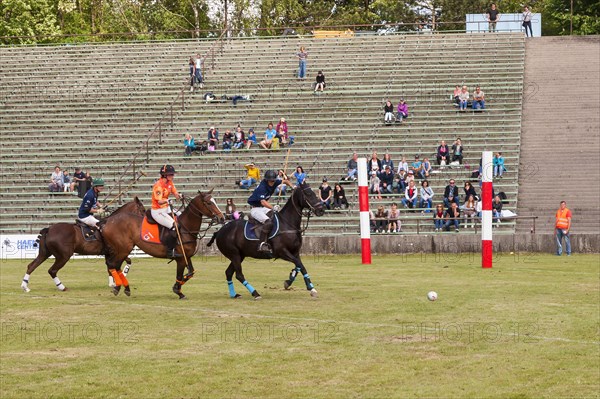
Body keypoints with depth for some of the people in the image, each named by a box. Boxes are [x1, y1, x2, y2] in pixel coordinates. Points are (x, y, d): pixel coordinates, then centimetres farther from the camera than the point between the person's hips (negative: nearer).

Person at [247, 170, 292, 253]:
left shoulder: (274, 183, -2)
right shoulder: (262, 187, -25)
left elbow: (285, 181, 17)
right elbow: (263, 202, -36)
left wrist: (292, 186, 1)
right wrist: (273, 208, -44)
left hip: (263, 208, 9)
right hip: (255, 209, -9)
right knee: (268, 221, -31)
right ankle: (262, 244, -33)